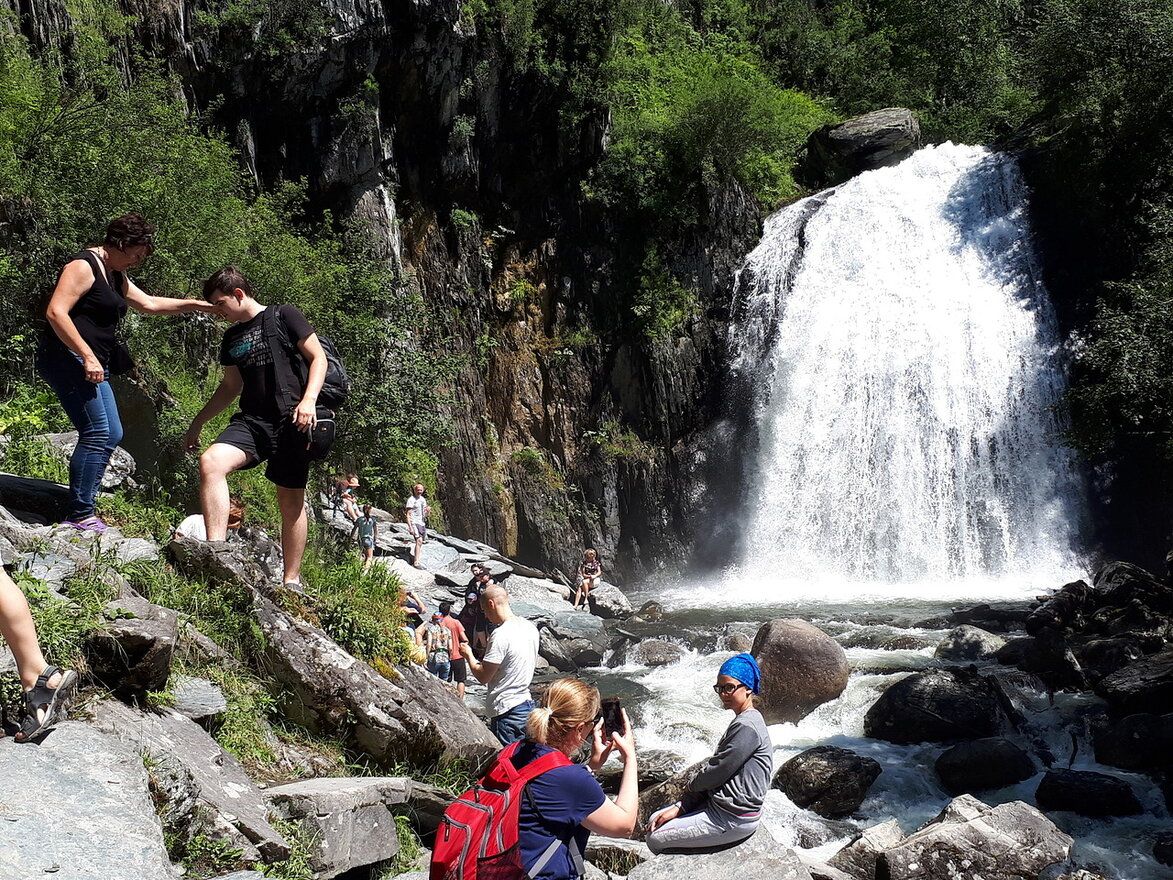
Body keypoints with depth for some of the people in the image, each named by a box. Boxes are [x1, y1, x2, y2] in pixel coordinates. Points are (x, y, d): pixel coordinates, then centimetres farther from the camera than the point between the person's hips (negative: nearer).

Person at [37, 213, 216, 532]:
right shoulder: (84, 266, -12)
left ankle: (85, 508, 13)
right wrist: (88, 357, -24)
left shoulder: (115, 276, 19)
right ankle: (80, 515, -11)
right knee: (97, 432, -14)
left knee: (112, 435, 10)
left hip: (92, 364, 11)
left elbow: (148, 304, 30)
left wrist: (195, 305, 23)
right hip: (68, 359, -11)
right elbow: (55, 312, -21)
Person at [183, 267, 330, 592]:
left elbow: (318, 358, -4)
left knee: (291, 501, -1)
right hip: (252, 420, 5)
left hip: (291, 421, -5)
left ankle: (292, 582, 9)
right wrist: (198, 421, 25)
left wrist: (309, 399, -18)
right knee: (210, 462, -23)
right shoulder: (232, 337, 19)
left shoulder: (283, 317, 1)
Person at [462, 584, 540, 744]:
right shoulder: (530, 627, 7)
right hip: (527, 703, 9)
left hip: (508, 712, -9)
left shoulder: (500, 635, -19)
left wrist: (468, 654, 2)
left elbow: (483, 676, -15)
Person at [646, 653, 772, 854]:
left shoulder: (746, 727, -21)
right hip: (718, 805, 10)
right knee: (655, 821, 14)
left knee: (656, 839, -4)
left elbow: (717, 771, -20)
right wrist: (680, 807, 3)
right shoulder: (741, 721, 13)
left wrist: (691, 787, 2)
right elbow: (716, 770, 11)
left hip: (732, 819, -10)